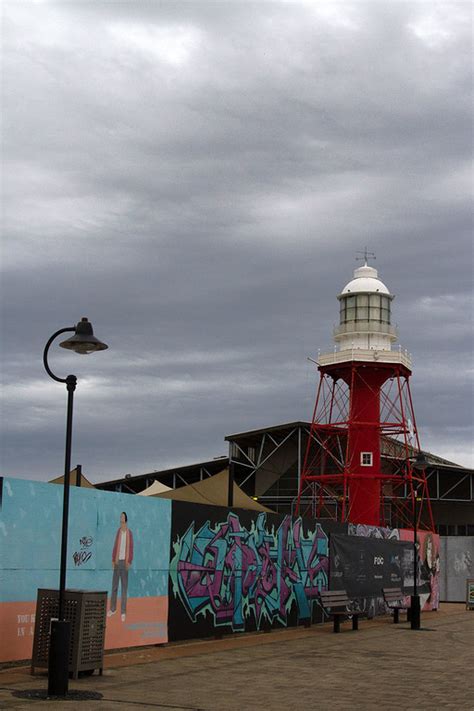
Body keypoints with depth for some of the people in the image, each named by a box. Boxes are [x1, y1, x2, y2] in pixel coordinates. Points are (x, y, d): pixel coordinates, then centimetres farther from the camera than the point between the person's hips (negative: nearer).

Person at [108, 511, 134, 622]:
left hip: (124, 562, -3)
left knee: (124, 587, 0)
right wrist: (113, 560, 3)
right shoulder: (118, 532, 7)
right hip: (117, 561, 3)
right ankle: (113, 608, 20)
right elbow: (115, 547, 9)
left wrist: (129, 562, -12)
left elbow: (131, 548, -4)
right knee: (114, 586, 8)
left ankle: (123, 612, 4)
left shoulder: (129, 533, -3)